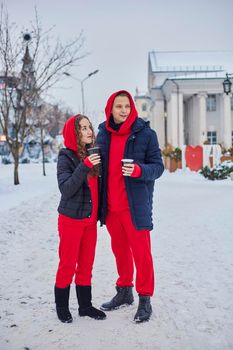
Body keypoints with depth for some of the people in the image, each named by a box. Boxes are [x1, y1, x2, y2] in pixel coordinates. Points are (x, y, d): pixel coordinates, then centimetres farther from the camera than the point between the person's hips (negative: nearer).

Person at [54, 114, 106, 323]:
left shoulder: (92, 155, 6)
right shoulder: (66, 157, -11)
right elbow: (66, 189, -22)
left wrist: (100, 214, 11)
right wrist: (84, 166, -28)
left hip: (90, 220, 6)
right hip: (71, 220, -5)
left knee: (86, 264, 12)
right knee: (68, 264, 4)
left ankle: (85, 305, 25)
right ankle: (62, 307, 21)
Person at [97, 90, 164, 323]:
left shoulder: (145, 134, -7)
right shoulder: (103, 134, 6)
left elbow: (158, 166, -6)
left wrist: (139, 170, -26)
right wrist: (100, 200, 8)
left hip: (135, 205, -4)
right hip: (111, 206, 5)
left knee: (141, 252, 0)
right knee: (120, 250, 16)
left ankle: (145, 300, 15)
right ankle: (124, 292, 33)